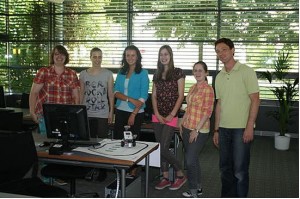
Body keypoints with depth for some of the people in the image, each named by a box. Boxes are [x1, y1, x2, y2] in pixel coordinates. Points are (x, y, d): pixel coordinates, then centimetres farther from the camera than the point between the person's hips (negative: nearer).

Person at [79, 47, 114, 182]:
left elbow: (111, 94, 2)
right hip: (87, 114, 2)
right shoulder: (83, 74, 6)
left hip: (102, 114, -2)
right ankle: (91, 169, 15)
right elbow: (81, 93, 9)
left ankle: (102, 170, 9)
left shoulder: (108, 74, 1)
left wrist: (111, 112, -1)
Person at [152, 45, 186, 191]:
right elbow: (154, 96, 10)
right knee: (160, 148, 7)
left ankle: (180, 175, 9)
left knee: (163, 148, -9)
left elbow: (181, 96, -7)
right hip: (157, 116, 5)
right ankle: (165, 178, 18)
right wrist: (157, 114, -3)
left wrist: (171, 115, -12)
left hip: (171, 117, -5)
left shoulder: (178, 72, -3)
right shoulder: (157, 74, 12)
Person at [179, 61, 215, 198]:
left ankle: (194, 192, 6)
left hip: (199, 130, -8)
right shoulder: (193, 88, 12)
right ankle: (198, 187, 27)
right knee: (192, 159, 14)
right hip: (187, 128, 8)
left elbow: (207, 112, -16)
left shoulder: (208, 89, -12)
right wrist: (182, 122, 12)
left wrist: (196, 130, -18)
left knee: (190, 160, -8)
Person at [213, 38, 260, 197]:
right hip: (224, 128, 6)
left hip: (241, 128, -6)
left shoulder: (246, 71, -6)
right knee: (225, 168, 13)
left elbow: (255, 100, -9)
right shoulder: (219, 77, 12)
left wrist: (249, 127, -16)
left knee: (240, 170, -1)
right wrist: (216, 130, 13)